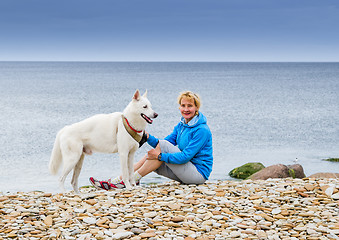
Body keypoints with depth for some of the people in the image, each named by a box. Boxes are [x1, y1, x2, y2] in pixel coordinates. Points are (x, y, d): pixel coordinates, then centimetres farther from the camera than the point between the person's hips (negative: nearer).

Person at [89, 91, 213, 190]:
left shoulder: (202, 130, -16)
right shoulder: (181, 125, 11)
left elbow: (186, 156, -23)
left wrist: (160, 156, -23)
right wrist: (148, 137, -15)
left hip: (198, 172, -8)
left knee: (163, 145, -21)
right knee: (150, 156, -4)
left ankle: (133, 179, -16)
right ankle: (119, 179, -10)